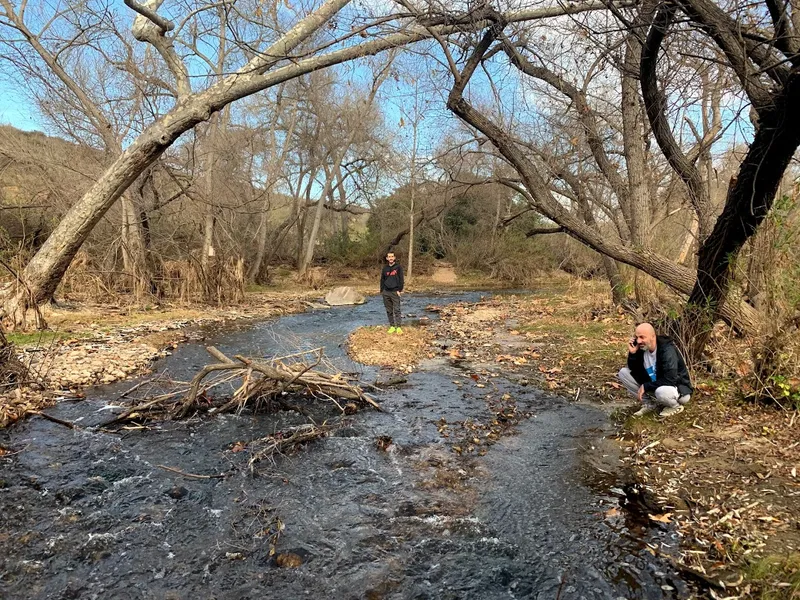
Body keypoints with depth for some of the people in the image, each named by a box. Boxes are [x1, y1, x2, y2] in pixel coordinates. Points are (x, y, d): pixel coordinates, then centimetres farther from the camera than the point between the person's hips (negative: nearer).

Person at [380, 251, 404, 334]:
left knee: (397, 310, -7)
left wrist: (399, 290, -10)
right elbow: (382, 279, 14)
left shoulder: (398, 267, -1)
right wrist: (382, 290, 7)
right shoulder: (385, 268, 11)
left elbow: (401, 279, -4)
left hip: (395, 292, -4)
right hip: (386, 292, 4)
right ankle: (392, 326, 14)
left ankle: (398, 327, -7)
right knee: (389, 311, 7)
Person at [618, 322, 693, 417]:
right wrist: (632, 353, -20)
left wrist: (645, 386, -26)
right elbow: (634, 371, -4)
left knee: (661, 391, -42)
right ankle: (650, 404, 3)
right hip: (654, 386, 6)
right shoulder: (642, 347, -9)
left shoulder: (667, 350, -28)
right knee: (623, 372, -7)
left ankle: (675, 406, -4)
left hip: (679, 389, -6)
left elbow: (670, 380, -33)